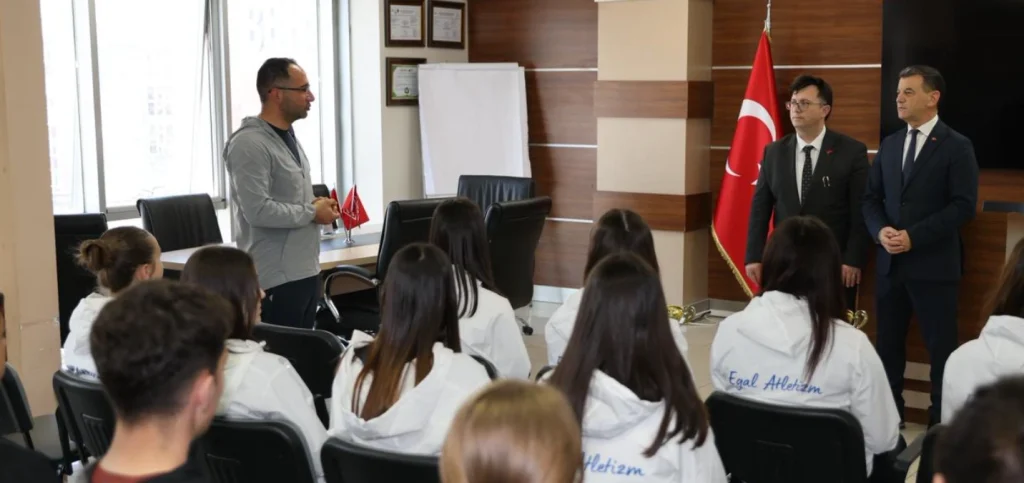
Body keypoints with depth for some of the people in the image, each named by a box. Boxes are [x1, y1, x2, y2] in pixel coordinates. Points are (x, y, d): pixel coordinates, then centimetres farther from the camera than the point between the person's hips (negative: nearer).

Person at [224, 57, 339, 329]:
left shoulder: (289, 137, 15)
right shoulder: (249, 144, -16)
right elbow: (259, 211, -25)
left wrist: (318, 206, 5)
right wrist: (312, 212, -14)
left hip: (306, 271, 10)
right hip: (277, 279, -10)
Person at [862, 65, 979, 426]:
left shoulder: (957, 146, -5)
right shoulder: (889, 145, 12)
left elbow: (963, 206, -12)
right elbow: (871, 198, 12)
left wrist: (913, 236, -18)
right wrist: (881, 230, -9)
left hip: (933, 264, -5)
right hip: (890, 262, 5)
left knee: (941, 348, 1)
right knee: (888, 344, 11)